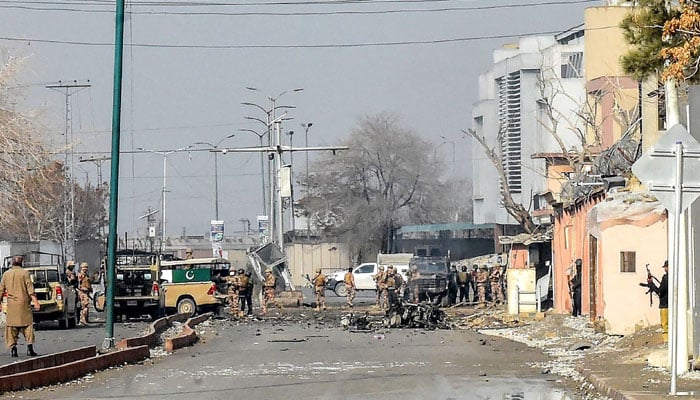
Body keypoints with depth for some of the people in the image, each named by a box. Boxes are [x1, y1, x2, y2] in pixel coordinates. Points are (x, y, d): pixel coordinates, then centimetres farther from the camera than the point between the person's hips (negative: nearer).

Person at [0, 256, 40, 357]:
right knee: (27, 324, 3)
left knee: (11, 326, 7)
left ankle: (12, 347, 0)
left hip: (11, 304, 2)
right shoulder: (24, 273, -3)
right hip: (23, 303, -2)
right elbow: (30, 288, -9)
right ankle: (29, 346, -6)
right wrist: (35, 301, -11)